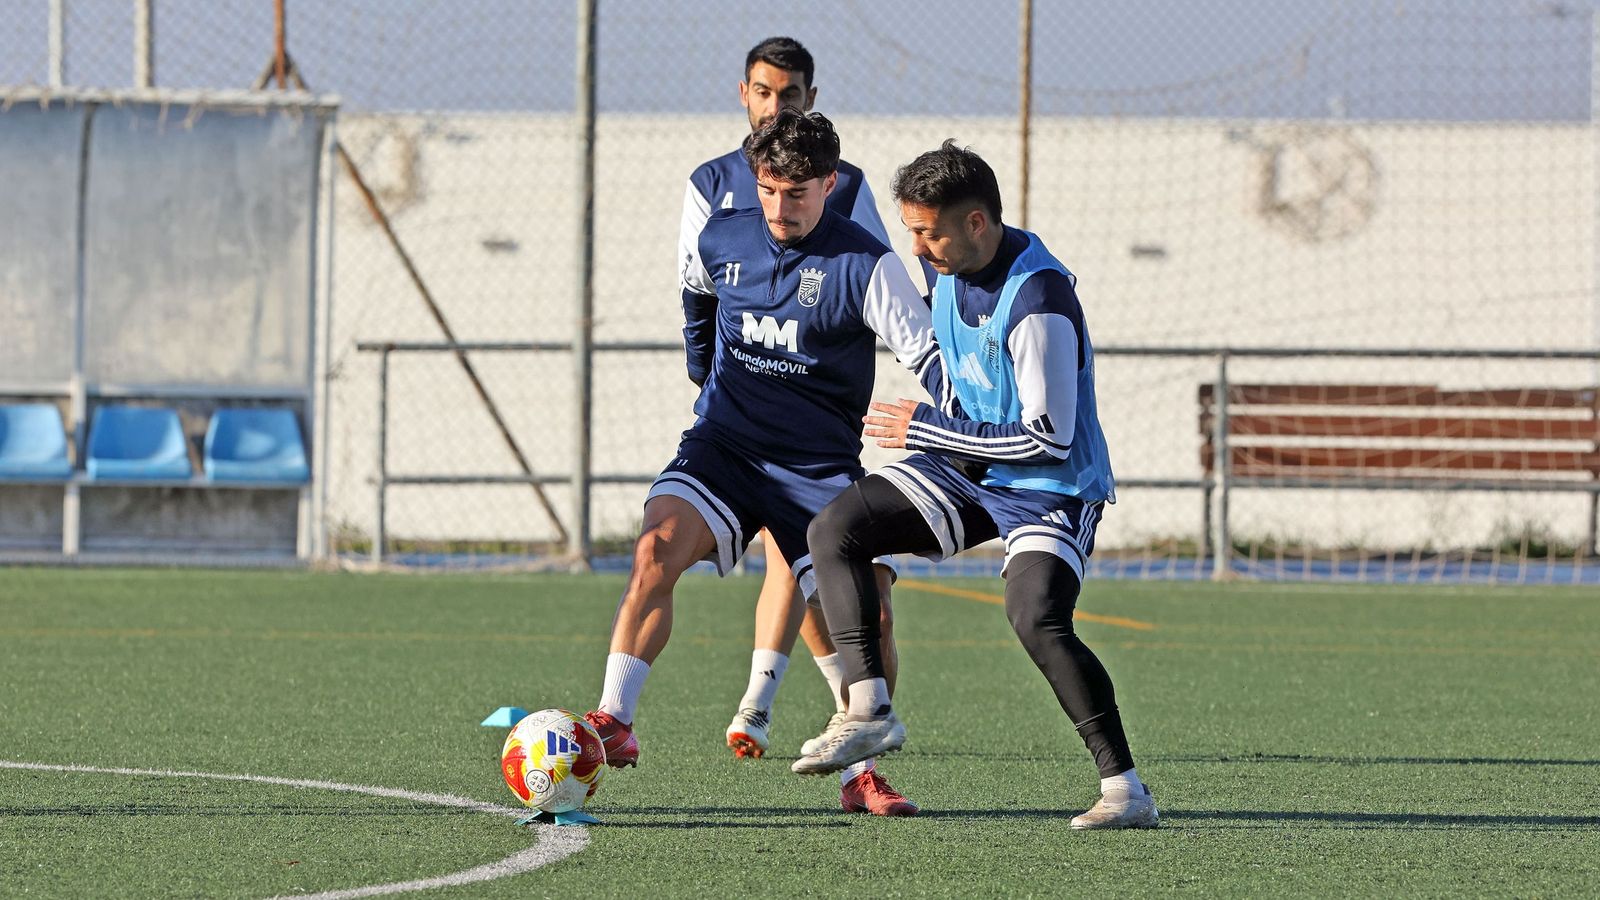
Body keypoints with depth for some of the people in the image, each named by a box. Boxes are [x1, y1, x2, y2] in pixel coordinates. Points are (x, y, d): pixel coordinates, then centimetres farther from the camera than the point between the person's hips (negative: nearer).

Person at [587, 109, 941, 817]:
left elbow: (927, 354, -14)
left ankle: (861, 774, 6)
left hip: (819, 467, -2)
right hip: (723, 446, 2)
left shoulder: (864, 267, -10)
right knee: (658, 547, -25)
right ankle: (613, 724, -24)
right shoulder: (722, 239, 3)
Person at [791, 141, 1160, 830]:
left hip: (1051, 488, -9)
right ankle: (869, 714, -4)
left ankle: (1125, 790, -23)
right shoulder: (950, 268, 0)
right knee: (834, 528, -4)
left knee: (1036, 617, -30)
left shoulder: (1038, 301, -27)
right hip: (970, 470, 9)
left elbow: (1049, 438, -27)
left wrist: (926, 431, -19)